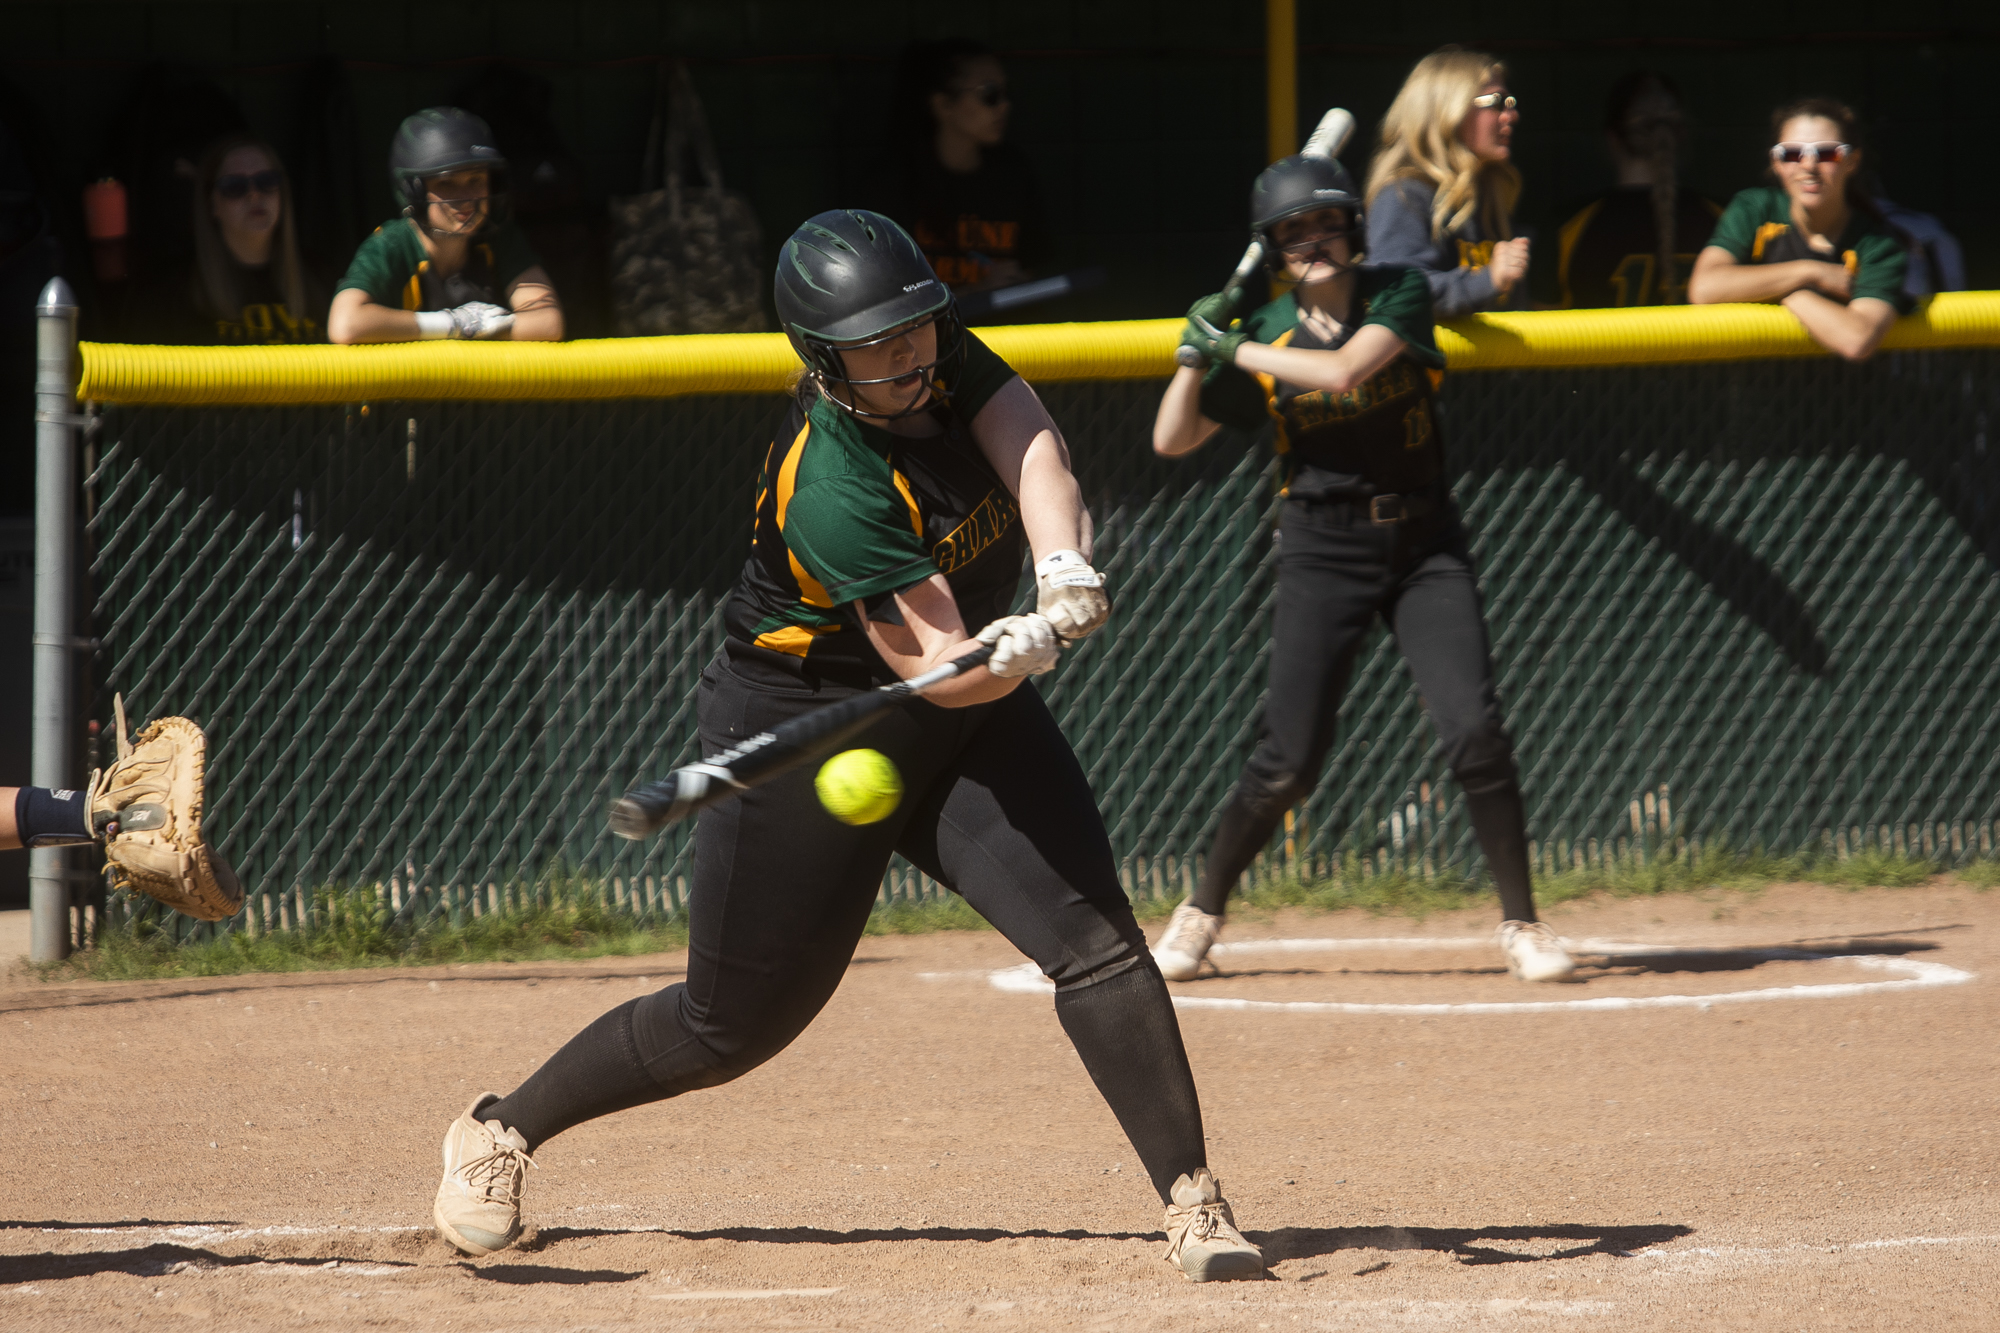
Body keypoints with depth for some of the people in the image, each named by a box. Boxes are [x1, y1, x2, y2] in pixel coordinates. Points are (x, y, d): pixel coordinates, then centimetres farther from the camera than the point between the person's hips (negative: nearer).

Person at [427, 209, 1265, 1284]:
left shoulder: (945, 361, -10)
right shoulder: (831, 490, -30)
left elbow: (1033, 451, -25)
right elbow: (942, 667, -32)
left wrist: (1064, 569, -44)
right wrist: (1031, 644, -53)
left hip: (968, 727, 6)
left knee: (1094, 942, -13)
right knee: (734, 1025, 6)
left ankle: (1193, 1205, -12)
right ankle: (498, 1132, 28)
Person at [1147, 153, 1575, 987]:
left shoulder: (1398, 294, -4)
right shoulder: (1264, 337, 1)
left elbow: (1344, 370, -22)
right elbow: (1171, 440, 3)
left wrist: (1234, 350, -15)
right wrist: (1199, 354, -10)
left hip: (1424, 542, 0)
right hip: (1324, 551, 0)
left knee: (1474, 730, -14)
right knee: (1288, 760, -4)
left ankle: (1521, 924, -3)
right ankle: (1200, 915, 15)